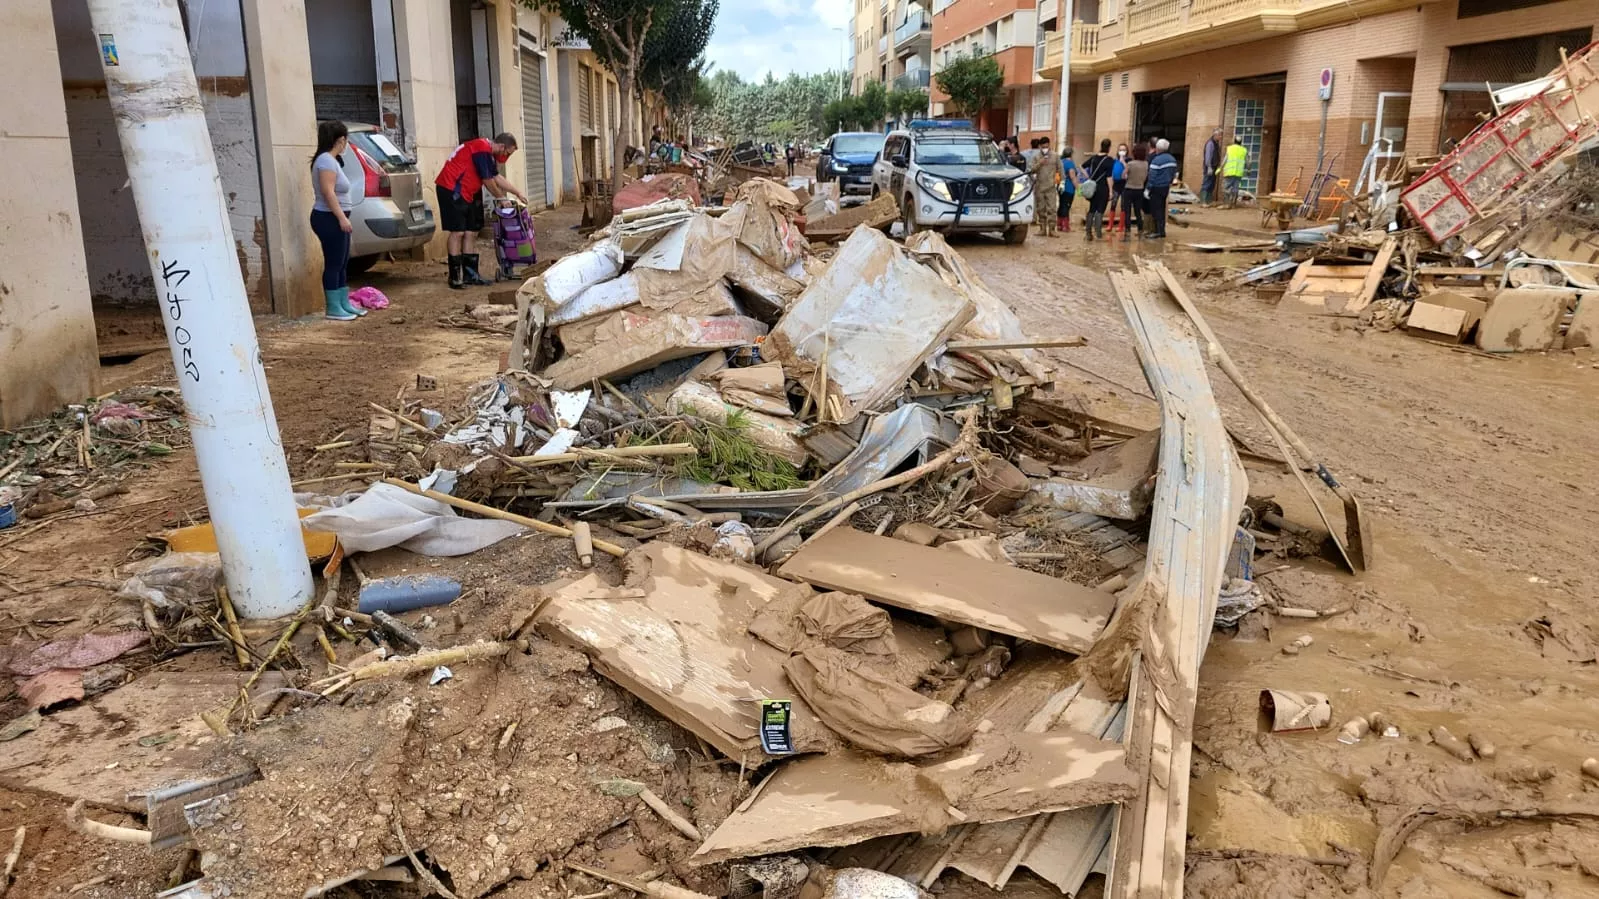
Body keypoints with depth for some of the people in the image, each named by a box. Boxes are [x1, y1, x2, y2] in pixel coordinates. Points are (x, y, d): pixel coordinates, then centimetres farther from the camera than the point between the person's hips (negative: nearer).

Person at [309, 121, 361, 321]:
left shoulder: (331, 160, 15)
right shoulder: (326, 160, -15)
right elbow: (328, 192, -22)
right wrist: (342, 217, -24)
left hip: (335, 219, 10)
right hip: (329, 219, -10)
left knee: (342, 264, 14)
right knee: (333, 264, -6)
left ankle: (344, 304, 20)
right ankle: (333, 309, -1)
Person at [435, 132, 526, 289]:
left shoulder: (488, 151, 14)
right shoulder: (482, 149, -18)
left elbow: (496, 176, 24)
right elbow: (487, 181, -14)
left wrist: (517, 193, 23)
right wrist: (502, 198, 1)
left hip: (466, 193, 10)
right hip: (451, 189, -10)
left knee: (471, 233, 8)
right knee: (458, 232, -11)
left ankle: (470, 274, 13)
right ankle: (455, 278, -8)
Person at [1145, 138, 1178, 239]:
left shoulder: (1156, 160, -17)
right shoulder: (1172, 159, 7)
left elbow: (1152, 177, -18)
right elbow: (1174, 174, 14)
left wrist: (1147, 189, -14)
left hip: (1156, 188, -8)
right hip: (1166, 188, 8)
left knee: (1156, 210, -1)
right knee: (1162, 209, 15)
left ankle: (1159, 231, -2)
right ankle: (1162, 230, 20)